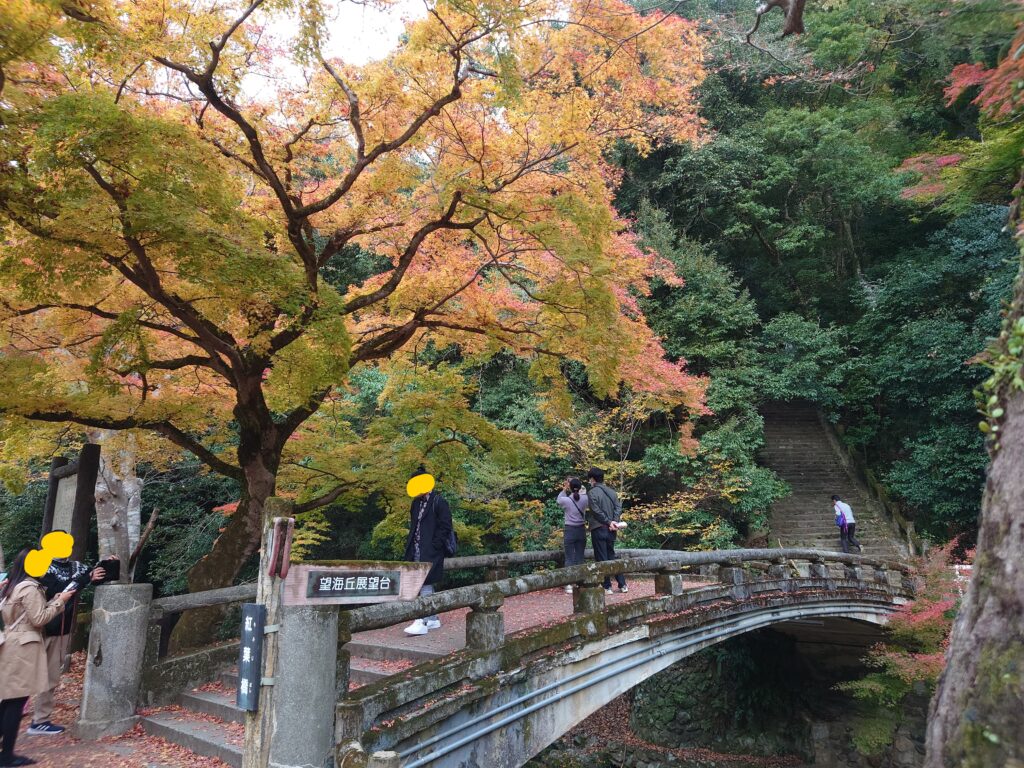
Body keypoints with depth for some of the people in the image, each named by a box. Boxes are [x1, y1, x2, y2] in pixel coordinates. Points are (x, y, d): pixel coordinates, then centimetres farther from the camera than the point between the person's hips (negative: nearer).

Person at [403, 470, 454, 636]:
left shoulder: (439, 502, -9)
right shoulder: (416, 503, 14)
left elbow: (445, 527, -11)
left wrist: (433, 546, -15)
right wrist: (410, 545, 10)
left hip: (431, 552, -8)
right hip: (417, 552, 8)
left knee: (425, 584, -12)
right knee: (426, 585, 12)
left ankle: (422, 622, -12)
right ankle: (433, 619, 21)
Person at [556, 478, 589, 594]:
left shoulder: (566, 500, -12)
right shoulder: (585, 499, -6)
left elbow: (559, 500, 11)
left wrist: (564, 489, 10)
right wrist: (580, 486, 14)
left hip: (569, 531, -3)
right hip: (581, 530, 3)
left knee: (569, 559, 2)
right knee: (580, 558, 9)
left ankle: (569, 585, -1)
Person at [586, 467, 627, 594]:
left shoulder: (592, 493, -10)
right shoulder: (612, 492, 10)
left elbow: (597, 511, -17)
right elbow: (618, 507, 1)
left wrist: (609, 522, -12)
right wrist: (614, 521, -8)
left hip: (598, 530, -6)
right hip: (611, 531, 6)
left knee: (601, 559, 1)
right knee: (612, 556, 16)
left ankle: (607, 587, 3)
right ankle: (622, 585, 14)